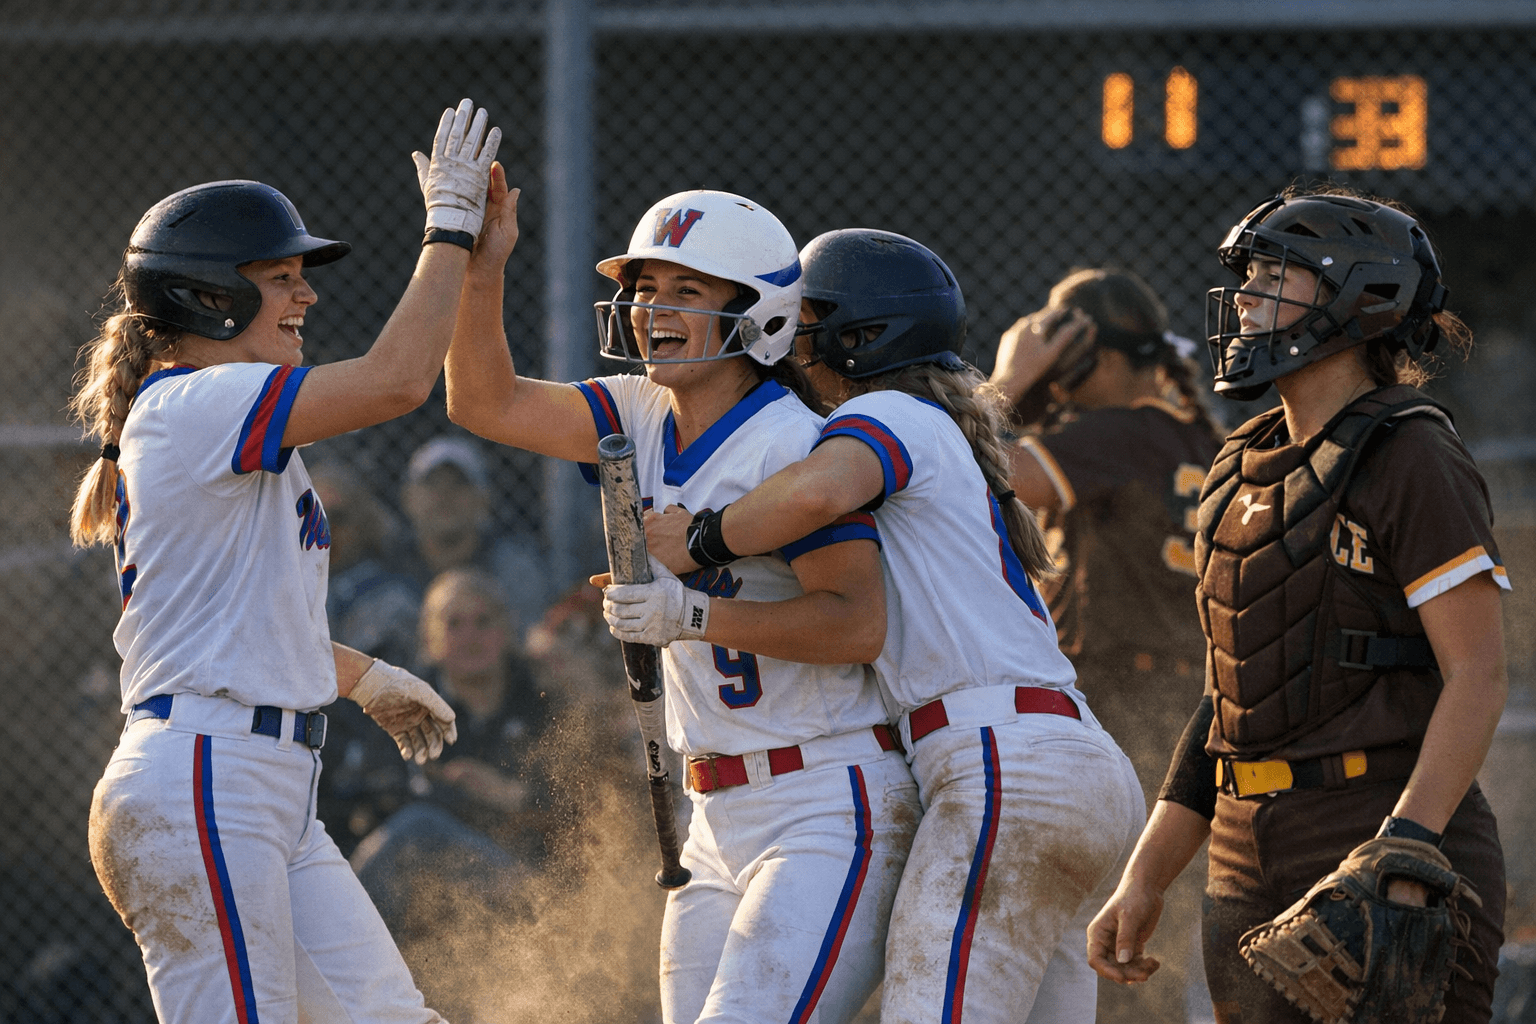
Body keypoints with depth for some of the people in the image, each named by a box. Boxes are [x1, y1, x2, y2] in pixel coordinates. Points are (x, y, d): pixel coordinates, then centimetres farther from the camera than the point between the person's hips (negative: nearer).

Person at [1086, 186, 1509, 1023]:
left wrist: (1403, 856, -26)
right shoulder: (1245, 474, 16)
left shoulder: (1411, 459, -7)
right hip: (1255, 869, 8)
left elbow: (1477, 678, -14)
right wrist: (1144, 880, 13)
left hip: (1389, 837, -8)